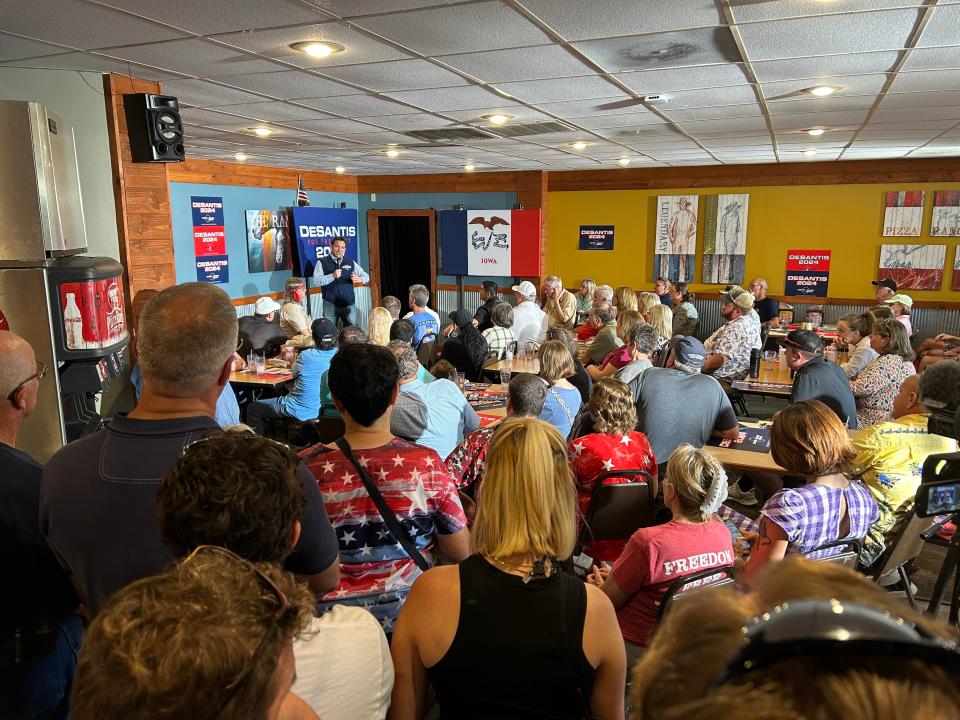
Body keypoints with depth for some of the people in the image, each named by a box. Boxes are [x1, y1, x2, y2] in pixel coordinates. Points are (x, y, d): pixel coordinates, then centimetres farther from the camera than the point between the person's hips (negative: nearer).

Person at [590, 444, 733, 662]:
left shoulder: (649, 541, -31)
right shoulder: (723, 532, -10)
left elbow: (607, 602, -16)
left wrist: (602, 585, 7)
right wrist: (617, 576, 10)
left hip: (638, 649, -7)